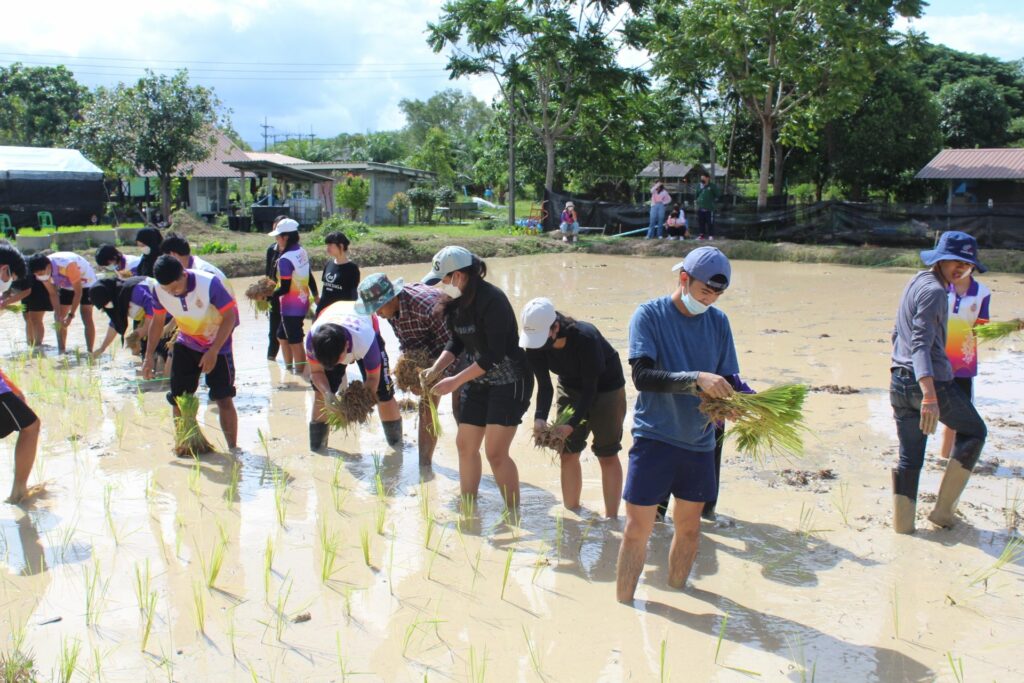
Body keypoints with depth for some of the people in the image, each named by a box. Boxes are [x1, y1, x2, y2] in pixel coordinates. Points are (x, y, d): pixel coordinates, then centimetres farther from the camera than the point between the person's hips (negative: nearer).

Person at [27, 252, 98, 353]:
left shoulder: (68, 266, -40)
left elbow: (78, 292, -31)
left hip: (85, 283, -6)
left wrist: (71, 315, -30)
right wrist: (58, 315, -22)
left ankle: (90, 352, -15)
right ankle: (61, 352, 6)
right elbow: (53, 294, -12)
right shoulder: (42, 271, -21)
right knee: (59, 320, 0)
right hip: (66, 286, 7)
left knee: (87, 318, -17)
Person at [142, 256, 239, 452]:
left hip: (217, 343, -4)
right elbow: (157, 321, 2)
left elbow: (230, 317, -22)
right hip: (186, 344, 5)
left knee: (223, 398, -10)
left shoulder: (209, 284, -30)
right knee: (178, 398, 4)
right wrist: (149, 356, 0)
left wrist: (213, 352, -26)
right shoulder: (159, 290, -15)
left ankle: (233, 448, -3)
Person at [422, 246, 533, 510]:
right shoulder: (456, 301, 0)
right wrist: (436, 368, -6)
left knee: (495, 452, -9)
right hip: (477, 380, 8)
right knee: (465, 445, 10)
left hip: (509, 382, -8)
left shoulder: (492, 300, -24)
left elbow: (494, 354, -25)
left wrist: (456, 381, -23)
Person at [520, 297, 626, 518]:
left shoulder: (586, 338, -36)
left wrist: (572, 424, -37)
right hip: (570, 388, 5)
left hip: (605, 388, -5)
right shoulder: (534, 345, -20)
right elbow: (544, 386, -15)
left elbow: (590, 388, -30)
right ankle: (571, 512, 17)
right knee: (568, 452, 5)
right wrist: (539, 417, -31)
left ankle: (611, 518, 6)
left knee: (607, 455, -2)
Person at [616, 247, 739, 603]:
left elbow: (728, 380, 7)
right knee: (637, 529, -1)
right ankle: (623, 607, 13)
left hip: (699, 442, 5)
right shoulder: (649, 315, -9)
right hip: (654, 439, -5)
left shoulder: (718, 321, 6)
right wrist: (696, 379, -32)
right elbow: (642, 376, -21)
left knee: (689, 527, 15)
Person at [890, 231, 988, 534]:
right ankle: (943, 509, 13)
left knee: (909, 459, 13)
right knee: (974, 432, 15)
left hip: (900, 383, 8)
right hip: (932, 381, -8)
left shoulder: (915, 282, 15)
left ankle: (902, 523, 15)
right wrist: (930, 395, -35)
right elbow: (921, 343, -26)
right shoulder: (934, 291, -14)